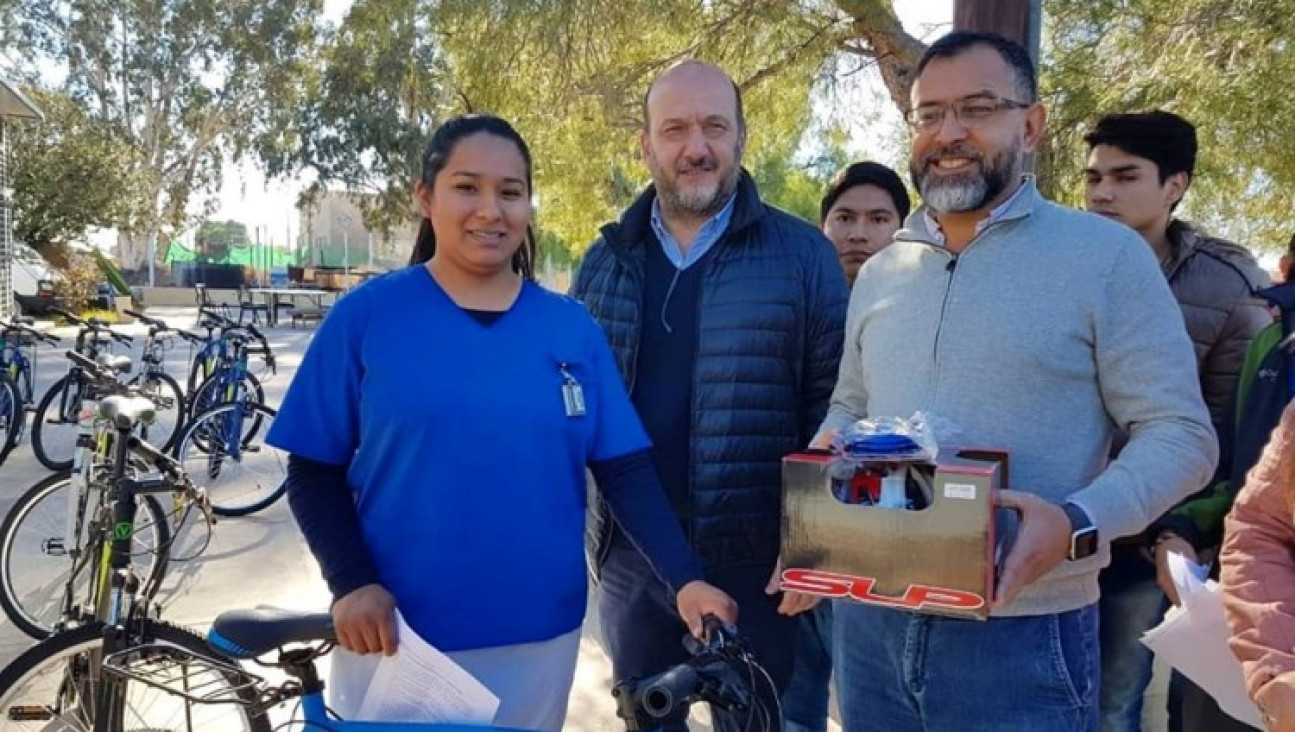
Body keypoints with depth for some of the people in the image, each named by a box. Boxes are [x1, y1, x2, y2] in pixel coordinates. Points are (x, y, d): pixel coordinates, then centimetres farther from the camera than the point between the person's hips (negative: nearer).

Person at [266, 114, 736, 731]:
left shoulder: (572, 328, 2)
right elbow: (315, 473, -2)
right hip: (396, 633, -2)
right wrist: (351, 582, -15)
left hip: (539, 637, 3)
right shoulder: (365, 317, -4)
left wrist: (685, 578, -10)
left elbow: (625, 471, 0)